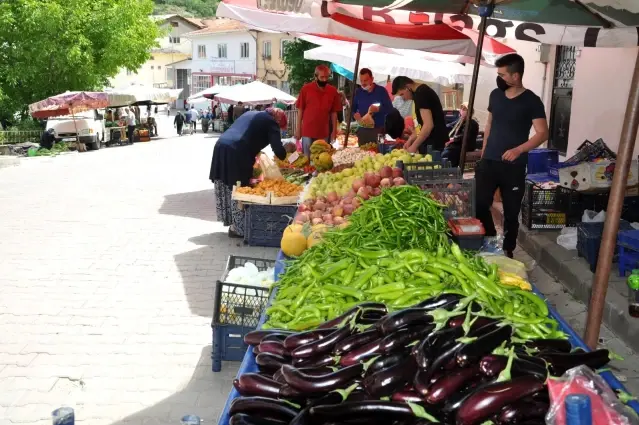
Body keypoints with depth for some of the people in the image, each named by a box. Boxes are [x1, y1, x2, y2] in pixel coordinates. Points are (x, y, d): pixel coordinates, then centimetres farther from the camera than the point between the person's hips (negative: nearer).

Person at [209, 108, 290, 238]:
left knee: (226, 190, 14)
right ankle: (239, 228, 4)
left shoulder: (251, 114, 29)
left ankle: (232, 223, 24)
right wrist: (285, 155, 15)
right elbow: (278, 149, -3)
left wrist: (255, 152, 31)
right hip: (237, 153, -8)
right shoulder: (270, 122, 6)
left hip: (221, 146, 8)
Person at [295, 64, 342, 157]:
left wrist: (334, 130, 3)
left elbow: (334, 112, 5)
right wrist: (298, 129, -2)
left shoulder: (333, 91, 1)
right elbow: (300, 110, 0)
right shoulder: (306, 88, -4)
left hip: (324, 132, 2)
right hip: (307, 131, -2)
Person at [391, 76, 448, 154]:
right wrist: (410, 140, 14)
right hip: (429, 143, 10)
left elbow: (428, 125, -23)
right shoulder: (421, 91, 15)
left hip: (434, 144, -10)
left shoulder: (421, 94, -15)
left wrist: (414, 146, -16)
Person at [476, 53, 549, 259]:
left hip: (514, 167, -4)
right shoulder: (495, 95, 7)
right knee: (479, 205, 0)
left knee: (511, 212, 5)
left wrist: (518, 150, -27)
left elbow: (543, 133, -12)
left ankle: (507, 251, 19)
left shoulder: (531, 101, -8)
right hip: (488, 162, 4)